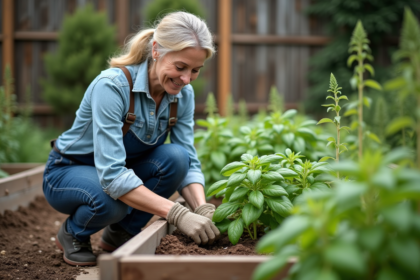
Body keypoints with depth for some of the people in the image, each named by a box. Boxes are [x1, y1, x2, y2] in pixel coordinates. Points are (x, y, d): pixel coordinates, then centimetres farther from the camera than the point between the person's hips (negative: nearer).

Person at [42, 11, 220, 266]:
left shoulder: (183, 94, -13)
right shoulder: (112, 85, -33)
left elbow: (189, 163, -12)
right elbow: (111, 174, -39)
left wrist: (203, 208, -32)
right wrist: (178, 214, -46)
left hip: (122, 172, 6)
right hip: (68, 172, -5)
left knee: (175, 158, -25)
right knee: (110, 200, -38)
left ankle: (120, 234, -2)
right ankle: (73, 234, -1)